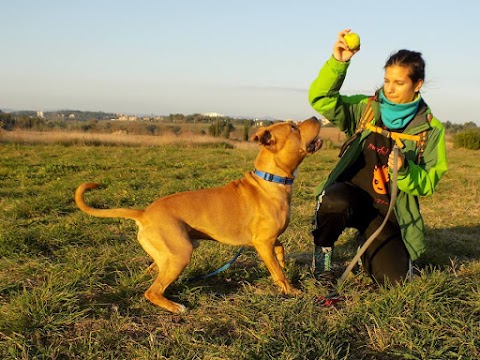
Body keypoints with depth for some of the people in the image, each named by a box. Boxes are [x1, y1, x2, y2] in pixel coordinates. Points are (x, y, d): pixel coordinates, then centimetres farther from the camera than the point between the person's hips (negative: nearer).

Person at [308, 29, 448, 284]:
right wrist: (338, 62, -27)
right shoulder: (365, 108, -1)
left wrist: (404, 170, -25)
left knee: (392, 278, -11)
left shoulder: (431, 129, -2)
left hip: (387, 212, 2)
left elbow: (428, 184, -4)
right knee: (335, 203, -38)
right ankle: (322, 250, -4)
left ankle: (368, 245, 25)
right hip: (349, 194, -1)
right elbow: (320, 98, -13)